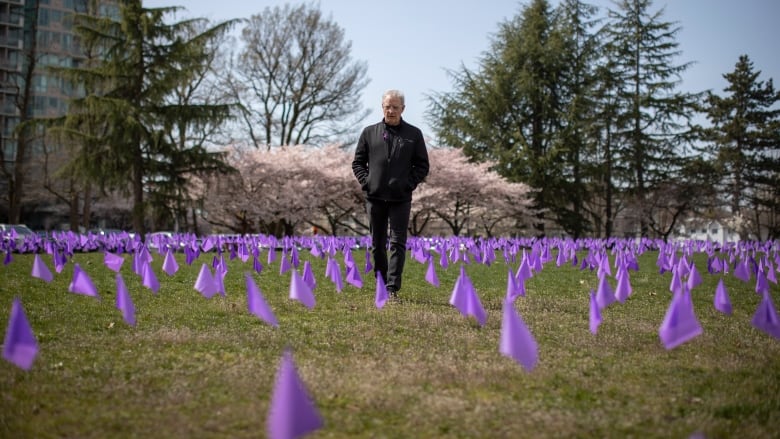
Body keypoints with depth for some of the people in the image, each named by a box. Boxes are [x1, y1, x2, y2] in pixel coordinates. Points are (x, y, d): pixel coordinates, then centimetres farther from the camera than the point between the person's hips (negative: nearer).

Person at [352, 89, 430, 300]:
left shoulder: (414, 134, 5)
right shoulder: (369, 132, 8)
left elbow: (422, 165, 7)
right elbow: (358, 162, 12)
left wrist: (410, 183, -6)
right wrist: (365, 182, -2)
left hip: (400, 198, -2)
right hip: (375, 197, 2)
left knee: (398, 244, -6)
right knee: (377, 245, 9)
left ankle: (392, 288, -7)